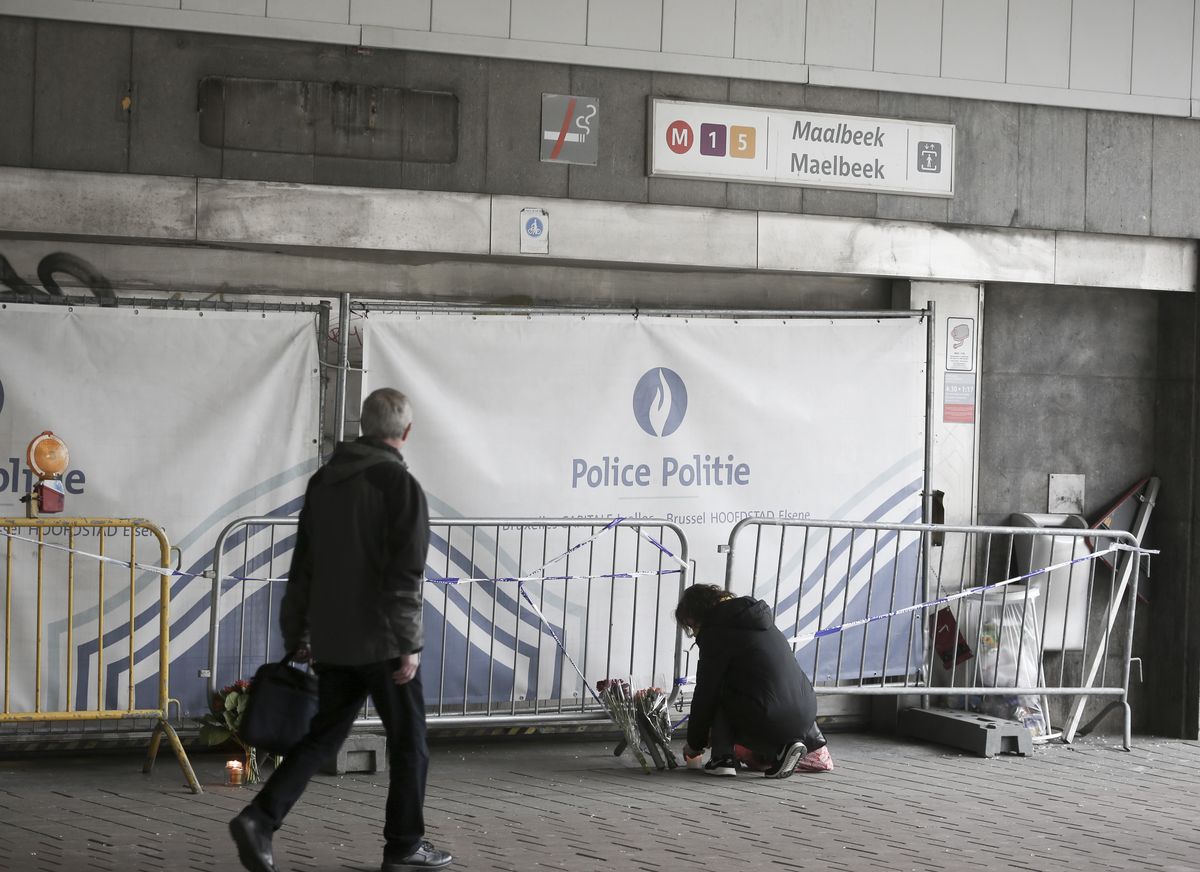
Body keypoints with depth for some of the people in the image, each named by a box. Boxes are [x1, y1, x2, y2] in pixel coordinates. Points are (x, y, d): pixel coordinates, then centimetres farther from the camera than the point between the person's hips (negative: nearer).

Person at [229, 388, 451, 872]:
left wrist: (296, 633, 20)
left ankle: (260, 818, -3)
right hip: (381, 641, -6)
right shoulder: (400, 485, -12)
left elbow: (303, 565, 14)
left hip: (332, 641, 6)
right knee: (408, 741, 8)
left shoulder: (323, 482, 10)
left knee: (323, 734, 12)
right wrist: (408, 644, -15)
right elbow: (405, 574, -18)